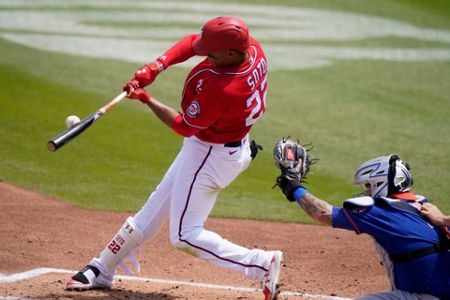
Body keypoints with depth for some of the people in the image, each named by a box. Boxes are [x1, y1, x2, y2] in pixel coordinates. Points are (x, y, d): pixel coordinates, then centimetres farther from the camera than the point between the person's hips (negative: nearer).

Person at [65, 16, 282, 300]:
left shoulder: (221, 89, -35)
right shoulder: (251, 46, -12)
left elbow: (185, 126, -20)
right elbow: (191, 42, 2)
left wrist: (145, 98, -12)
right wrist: (156, 66, -10)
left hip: (210, 156, -10)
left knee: (185, 235, -4)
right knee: (154, 210, 18)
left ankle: (262, 264, -3)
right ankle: (102, 269, 29)